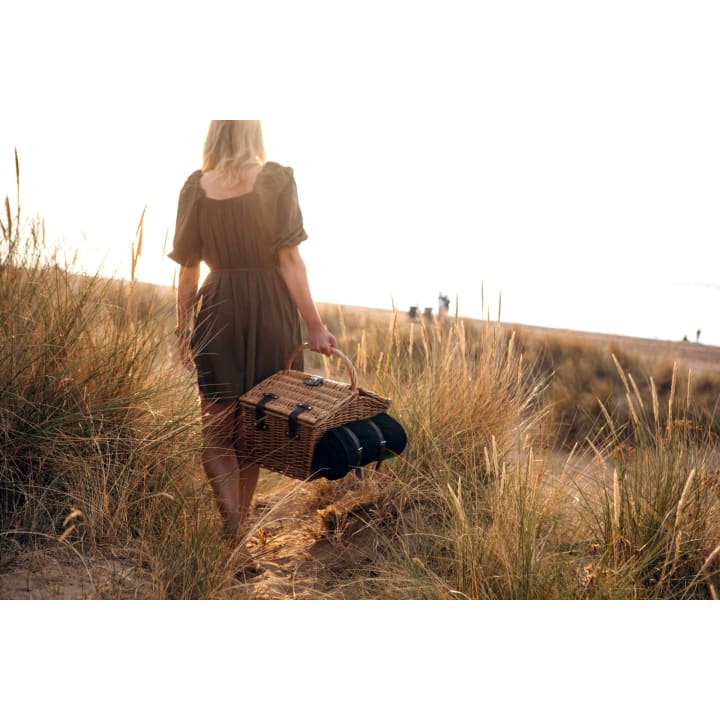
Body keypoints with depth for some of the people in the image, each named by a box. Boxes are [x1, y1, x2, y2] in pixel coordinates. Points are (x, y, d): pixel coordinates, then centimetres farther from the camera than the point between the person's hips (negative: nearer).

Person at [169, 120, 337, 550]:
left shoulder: (196, 186, 0)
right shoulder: (277, 179, -6)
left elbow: (188, 268, 3)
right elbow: (290, 260, -11)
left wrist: (184, 327, 14)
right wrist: (315, 326, -8)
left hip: (217, 312, 0)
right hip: (271, 312, 0)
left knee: (217, 429, 9)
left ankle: (231, 523, -12)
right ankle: (239, 530, 25)